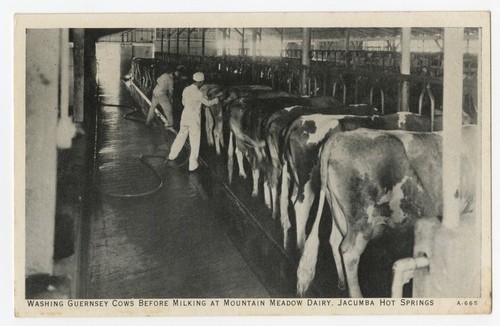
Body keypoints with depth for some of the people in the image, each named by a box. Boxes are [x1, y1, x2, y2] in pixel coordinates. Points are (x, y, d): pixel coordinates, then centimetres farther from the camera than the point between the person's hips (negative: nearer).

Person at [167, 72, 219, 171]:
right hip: (194, 120, -6)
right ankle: (193, 164, 13)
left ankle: (172, 155, 40)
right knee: (195, 141, 7)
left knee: (181, 136, 26)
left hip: (184, 117, 6)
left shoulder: (186, 90, -3)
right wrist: (216, 100, 15)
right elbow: (208, 103, -5)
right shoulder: (198, 93, -22)